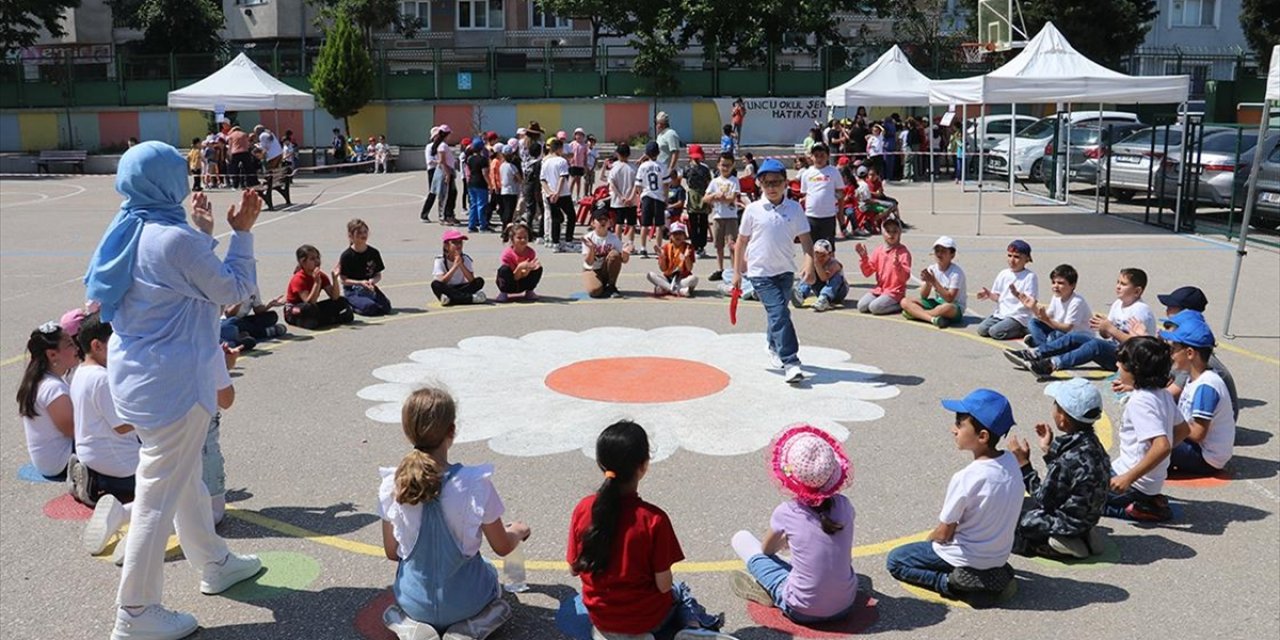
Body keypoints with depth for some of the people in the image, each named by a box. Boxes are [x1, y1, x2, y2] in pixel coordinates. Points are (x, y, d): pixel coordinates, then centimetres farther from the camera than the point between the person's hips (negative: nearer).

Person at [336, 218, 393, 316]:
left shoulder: (374, 253, 3)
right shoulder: (346, 256, -9)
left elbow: (378, 275, 8)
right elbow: (343, 280, -8)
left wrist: (373, 281, -16)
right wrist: (360, 283, -22)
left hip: (369, 287, 5)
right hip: (352, 291, -5)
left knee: (386, 307, -19)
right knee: (370, 307, -31)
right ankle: (349, 305, 1)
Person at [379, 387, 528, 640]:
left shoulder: (391, 485, -14)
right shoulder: (474, 483, -23)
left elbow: (392, 553, -1)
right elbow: (502, 547, -9)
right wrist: (518, 531, 14)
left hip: (415, 603, 3)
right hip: (465, 601, -3)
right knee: (490, 574, 33)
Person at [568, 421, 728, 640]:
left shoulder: (583, 508, -15)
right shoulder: (653, 519, -25)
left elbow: (573, 568, -4)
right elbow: (664, 585, -18)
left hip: (599, 616, 3)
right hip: (646, 619, -3)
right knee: (680, 592, 31)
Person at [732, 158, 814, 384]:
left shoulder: (795, 209, 0)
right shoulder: (753, 210, -3)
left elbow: (805, 239, -1)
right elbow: (741, 242, 5)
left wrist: (809, 262, -18)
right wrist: (737, 272, 6)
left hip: (785, 271, 3)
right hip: (760, 272, -3)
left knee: (777, 313, 18)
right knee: (780, 314, -15)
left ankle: (774, 347, 45)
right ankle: (790, 363, -17)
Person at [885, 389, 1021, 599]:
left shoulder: (965, 479, -28)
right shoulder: (1011, 462, -8)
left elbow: (944, 533, -16)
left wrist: (927, 543, 6)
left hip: (969, 558, -6)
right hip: (1000, 555, 7)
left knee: (895, 560, 7)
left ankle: (953, 582, -7)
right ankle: (993, 573, 12)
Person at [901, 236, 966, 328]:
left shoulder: (956, 272, -15)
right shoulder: (931, 269, 1)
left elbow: (949, 298, -24)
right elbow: (923, 296, -1)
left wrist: (934, 282, -28)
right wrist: (927, 282, -22)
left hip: (956, 309, -6)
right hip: (937, 303, 6)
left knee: (947, 308, -43)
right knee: (905, 301, -11)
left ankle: (916, 313, -20)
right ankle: (933, 318, -31)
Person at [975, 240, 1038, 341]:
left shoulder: (1030, 276, -9)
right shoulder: (1003, 274, 9)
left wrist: (1017, 294, -33)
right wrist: (989, 294, -5)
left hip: (1018, 316, -6)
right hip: (1000, 313, 7)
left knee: (995, 332, -25)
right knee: (982, 330, -12)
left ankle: (1022, 330, 0)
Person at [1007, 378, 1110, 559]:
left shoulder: (1070, 459, -30)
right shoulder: (1092, 444, -4)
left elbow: (1042, 500, -18)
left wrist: (1023, 465, -14)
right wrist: (1049, 451, 10)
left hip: (1067, 524, -9)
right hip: (1086, 518, 9)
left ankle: (1051, 545, -4)